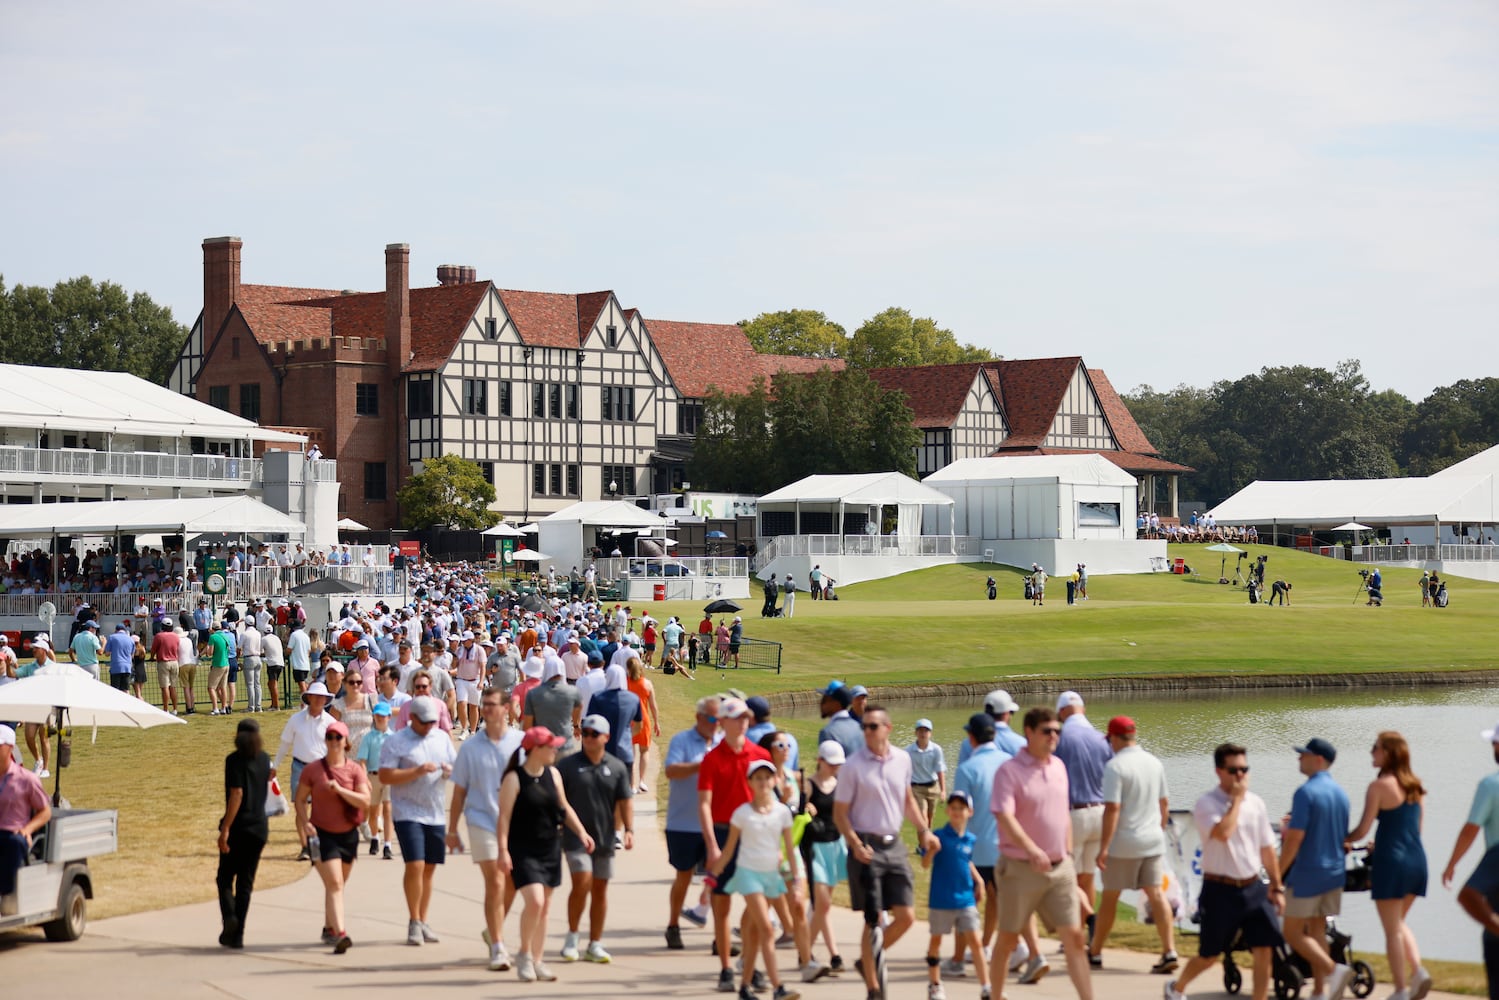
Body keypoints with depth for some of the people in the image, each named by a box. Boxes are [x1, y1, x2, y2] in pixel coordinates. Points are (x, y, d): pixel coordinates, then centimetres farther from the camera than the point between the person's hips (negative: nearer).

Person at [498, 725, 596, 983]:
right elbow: (504, 817, -13)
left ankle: (536, 961, 19)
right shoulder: (514, 779, -11)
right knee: (534, 901, -18)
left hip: (550, 849, 6)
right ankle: (524, 954, 1)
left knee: (544, 907, 9)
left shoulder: (553, 775, 7)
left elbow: (564, 807, 18)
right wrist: (503, 850, -20)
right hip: (523, 850, -6)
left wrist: (581, 831, 8)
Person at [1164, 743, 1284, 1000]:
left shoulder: (1256, 803, 6)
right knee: (1210, 955, 8)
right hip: (1221, 890, -4)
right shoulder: (1206, 804, -10)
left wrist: (1277, 887, 10)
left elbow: (1267, 849, 12)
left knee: (1264, 950, -6)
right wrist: (1236, 799, -19)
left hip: (1253, 888, 4)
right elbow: (1223, 832, -30)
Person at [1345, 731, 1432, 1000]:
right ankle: (1418, 970, 3)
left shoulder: (1379, 786, -12)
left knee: (1392, 930, 4)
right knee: (1399, 922, 22)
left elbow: (1363, 829, -11)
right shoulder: (1415, 786, 9)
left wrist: (1344, 841, 9)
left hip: (1392, 861, -7)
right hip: (1417, 859, 7)